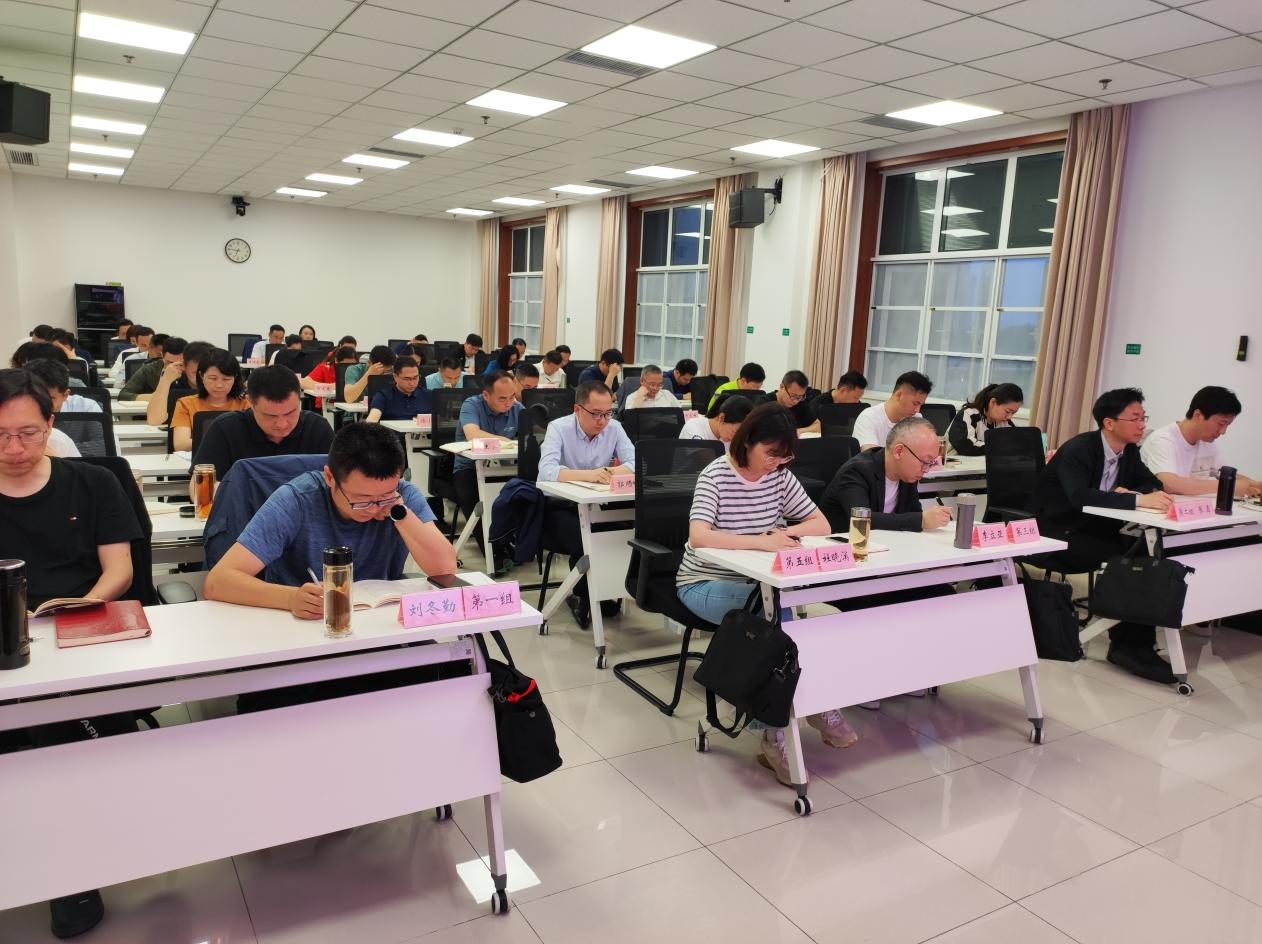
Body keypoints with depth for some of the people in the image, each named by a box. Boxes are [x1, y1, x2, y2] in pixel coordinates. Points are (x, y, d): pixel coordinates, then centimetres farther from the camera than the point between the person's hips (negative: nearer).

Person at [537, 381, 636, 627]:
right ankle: (583, 597, -1)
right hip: (559, 505, -4)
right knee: (583, 542, -31)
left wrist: (612, 472, -30)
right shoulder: (558, 428, -13)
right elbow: (547, 471, -29)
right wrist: (588, 474, -42)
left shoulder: (614, 428, -1)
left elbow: (636, 463, -10)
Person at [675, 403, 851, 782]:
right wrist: (762, 541, -36)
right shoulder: (716, 475, -15)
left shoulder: (780, 477, 1)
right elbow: (698, 537, -30)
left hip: (757, 583, 5)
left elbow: (821, 524, 5)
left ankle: (773, 734, -17)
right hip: (706, 584, -4)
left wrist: (786, 532, -15)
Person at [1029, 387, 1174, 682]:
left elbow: (1153, 483, 12)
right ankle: (1128, 644, -13)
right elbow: (1080, 495, -35)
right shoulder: (1079, 449, -19)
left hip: (1093, 526, 7)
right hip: (1058, 531, -7)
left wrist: (1127, 491, -11)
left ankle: (1135, 644, -12)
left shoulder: (1130, 450, 5)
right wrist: (1138, 500, -40)